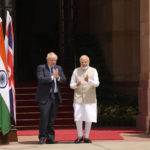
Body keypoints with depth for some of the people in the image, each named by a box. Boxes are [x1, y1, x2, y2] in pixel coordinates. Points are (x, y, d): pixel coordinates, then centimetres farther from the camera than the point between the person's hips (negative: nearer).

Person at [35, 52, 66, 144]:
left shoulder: (59, 68, 14)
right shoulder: (41, 68, -1)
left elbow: (64, 80, 6)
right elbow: (41, 79, -16)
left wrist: (58, 77, -13)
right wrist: (52, 77, -18)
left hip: (55, 96, 5)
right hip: (45, 97, -5)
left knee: (52, 119, 6)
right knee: (44, 116, -13)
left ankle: (50, 138, 10)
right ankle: (42, 137, -5)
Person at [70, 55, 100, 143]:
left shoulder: (93, 71, 4)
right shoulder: (76, 71, 7)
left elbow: (96, 83, -9)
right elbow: (71, 85, 7)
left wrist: (88, 81, -28)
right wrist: (76, 85, -17)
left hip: (90, 99, 0)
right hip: (78, 98, 0)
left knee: (89, 119, -1)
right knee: (78, 118, -7)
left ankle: (86, 137, 11)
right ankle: (80, 136, 9)